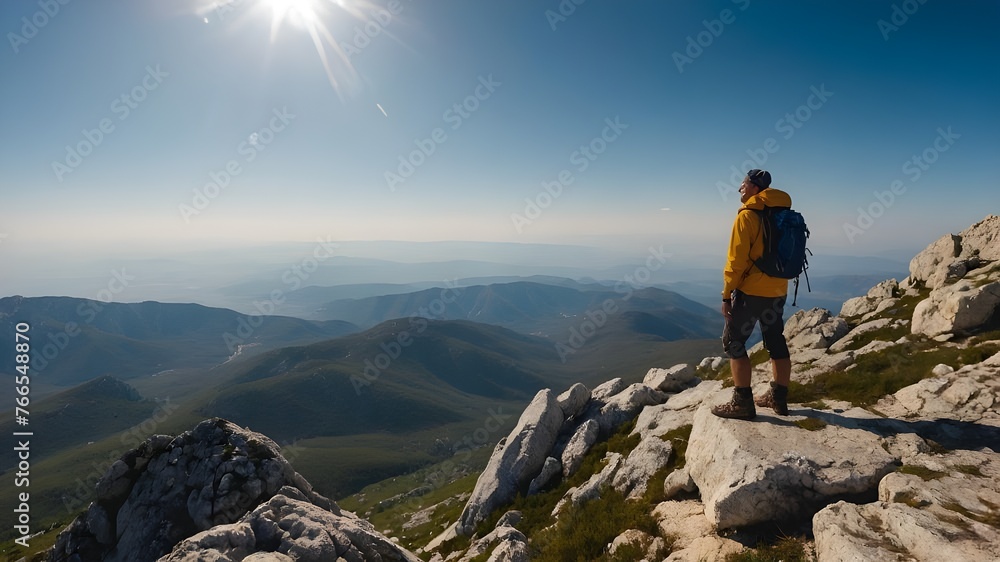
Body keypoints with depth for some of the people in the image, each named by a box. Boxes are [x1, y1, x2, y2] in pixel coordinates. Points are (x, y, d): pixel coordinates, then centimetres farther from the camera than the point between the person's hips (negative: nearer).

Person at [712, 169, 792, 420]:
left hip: (751, 290, -8)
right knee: (776, 342, 14)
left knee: (733, 342, -1)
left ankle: (742, 402, 0)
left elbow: (736, 260, -17)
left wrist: (726, 295, -12)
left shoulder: (747, 216, -13)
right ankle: (778, 397, 24)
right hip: (778, 291, 8)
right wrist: (776, 279, 21)